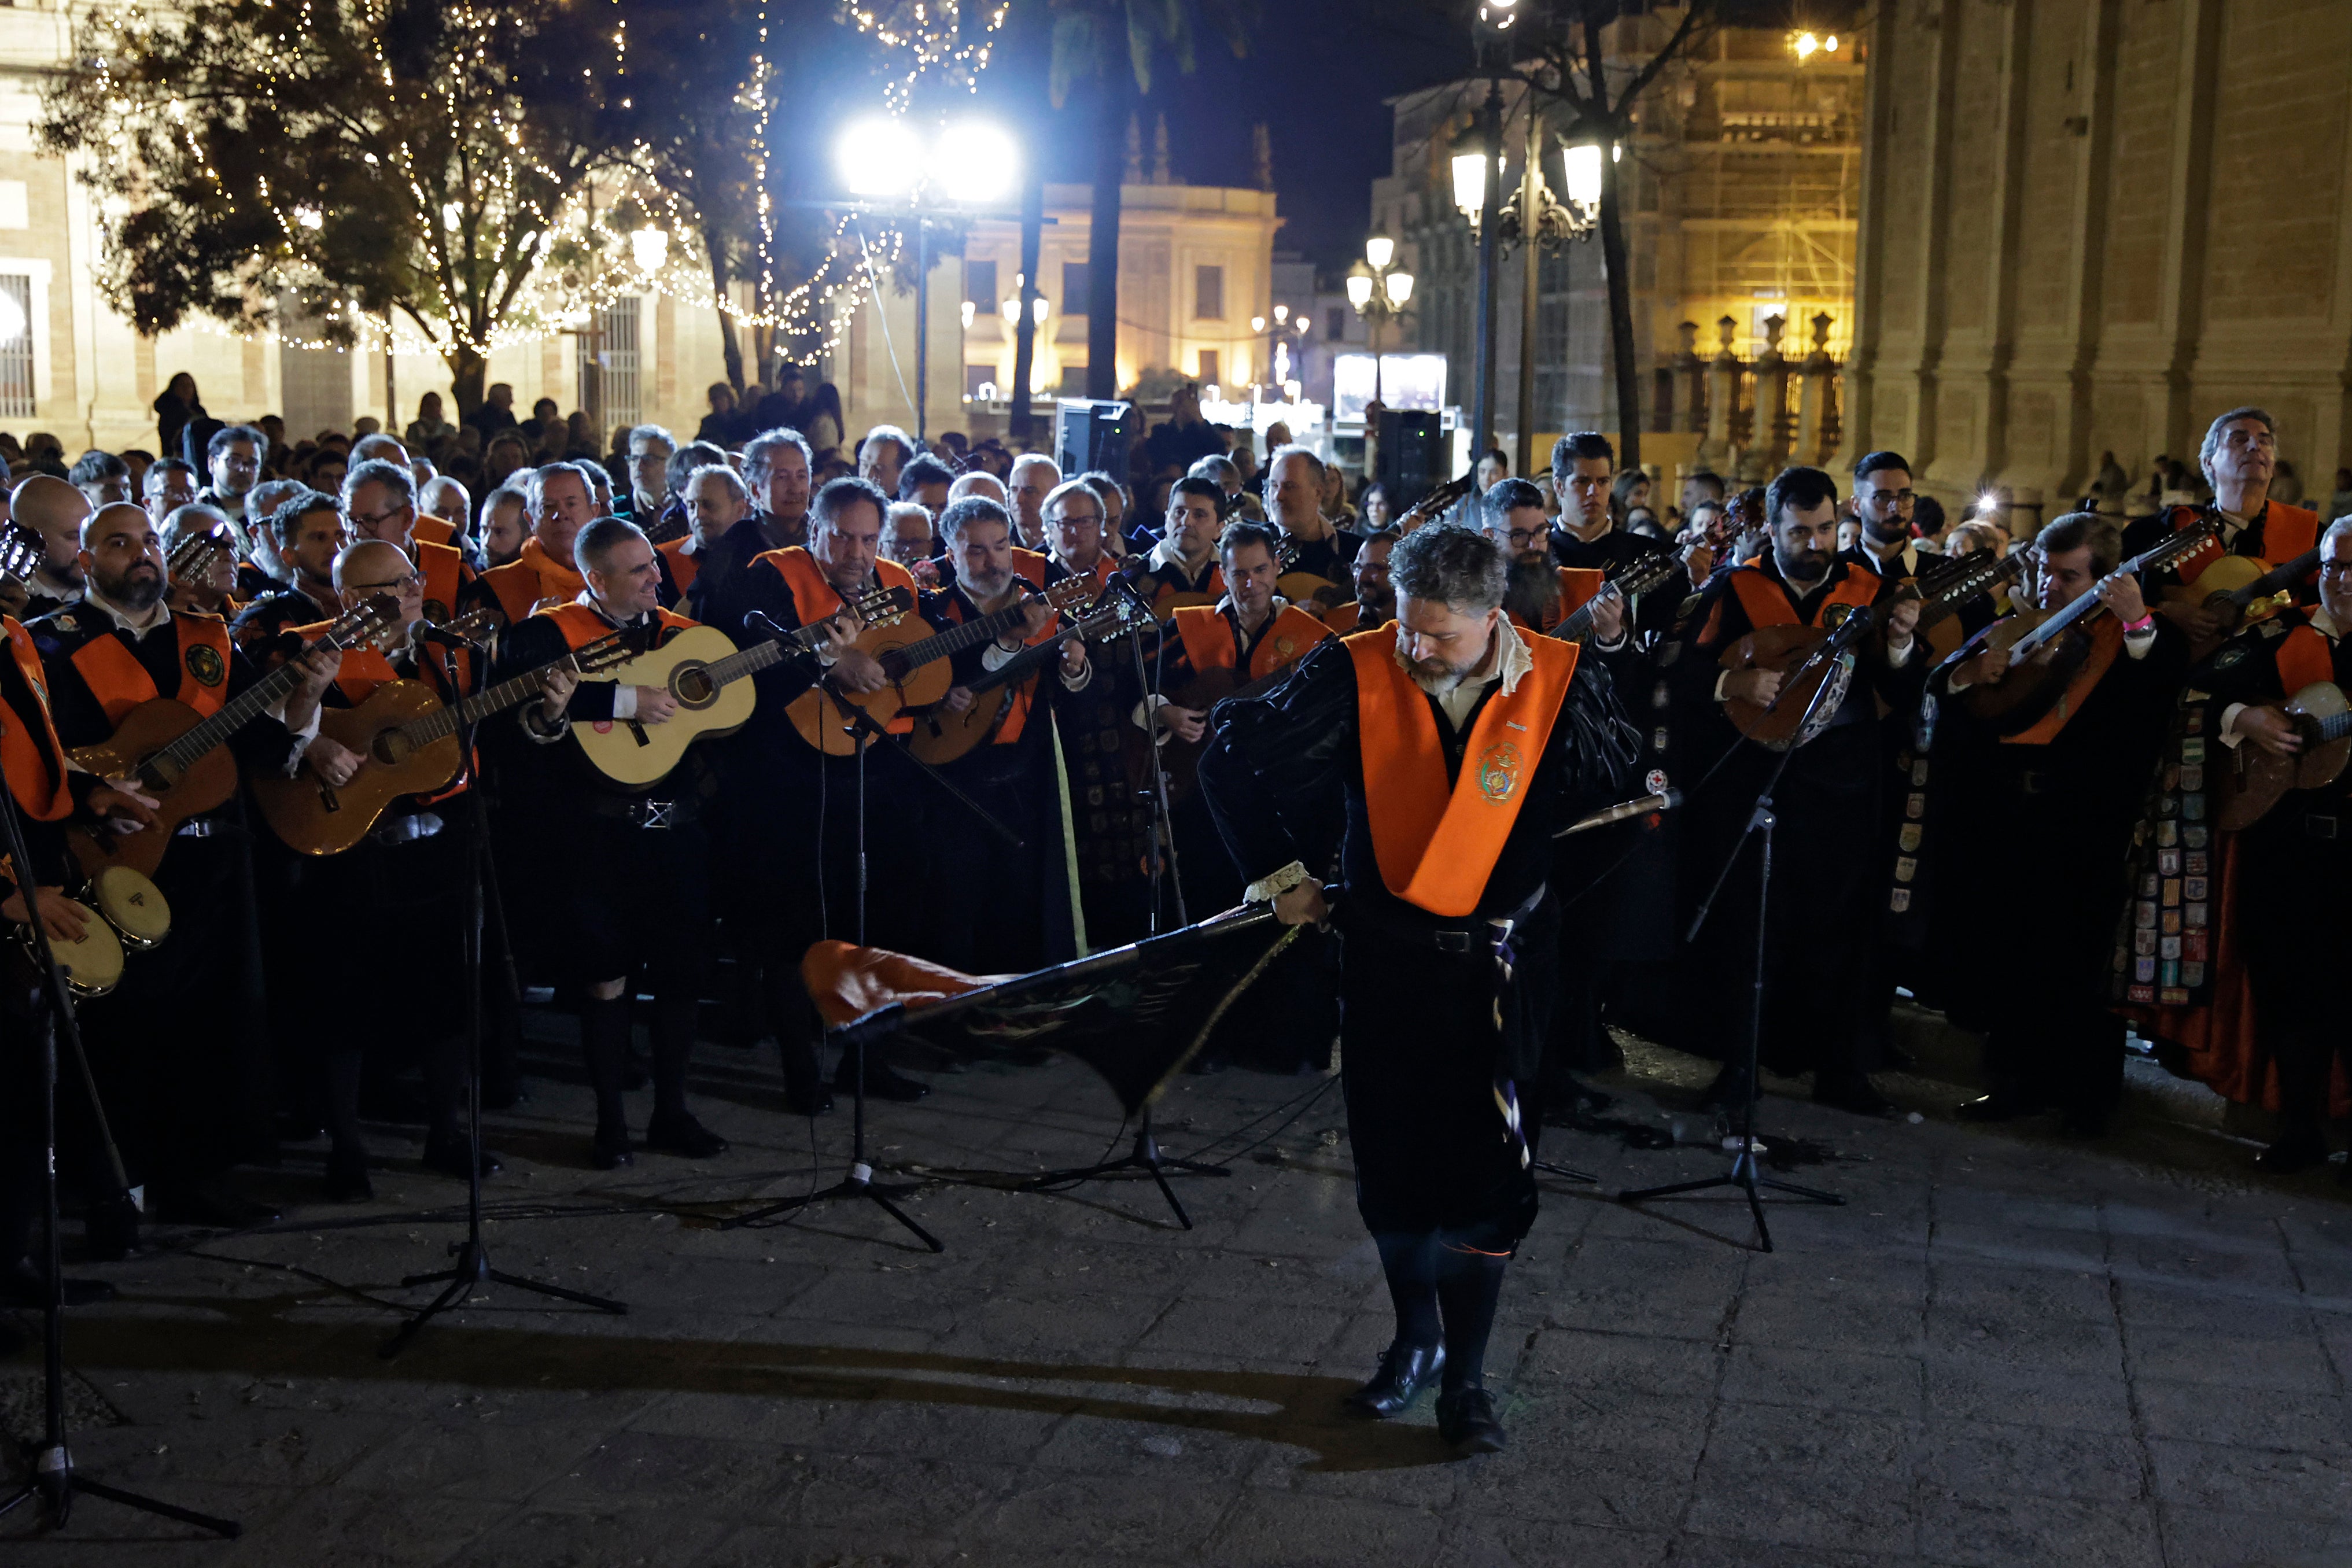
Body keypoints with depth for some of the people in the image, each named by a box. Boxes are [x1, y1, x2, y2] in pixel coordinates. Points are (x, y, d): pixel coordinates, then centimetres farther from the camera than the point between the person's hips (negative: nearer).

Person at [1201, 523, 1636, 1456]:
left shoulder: (1563, 685, -8)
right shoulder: (1357, 675, -10)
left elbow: (1624, 794, 7)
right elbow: (1234, 760, -3)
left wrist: (1561, 892, 0)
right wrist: (1279, 872, -1)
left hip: (1498, 967, -1)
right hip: (1382, 957, 1)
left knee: (1484, 1170, 0)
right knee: (1389, 1165, 11)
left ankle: (1465, 1377, 14)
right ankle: (1415, 1334, 33)